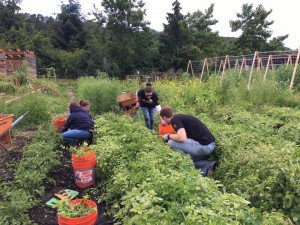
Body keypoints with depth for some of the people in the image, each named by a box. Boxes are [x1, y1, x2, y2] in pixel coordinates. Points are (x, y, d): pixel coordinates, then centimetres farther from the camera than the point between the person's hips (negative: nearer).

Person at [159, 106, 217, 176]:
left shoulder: (174, 119, -9)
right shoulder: (181, 117, 19)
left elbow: (182, 138, -23)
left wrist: (169, 136, -5)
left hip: (203, 146, -10)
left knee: (171, 143, -7)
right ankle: (207, 165, 6)